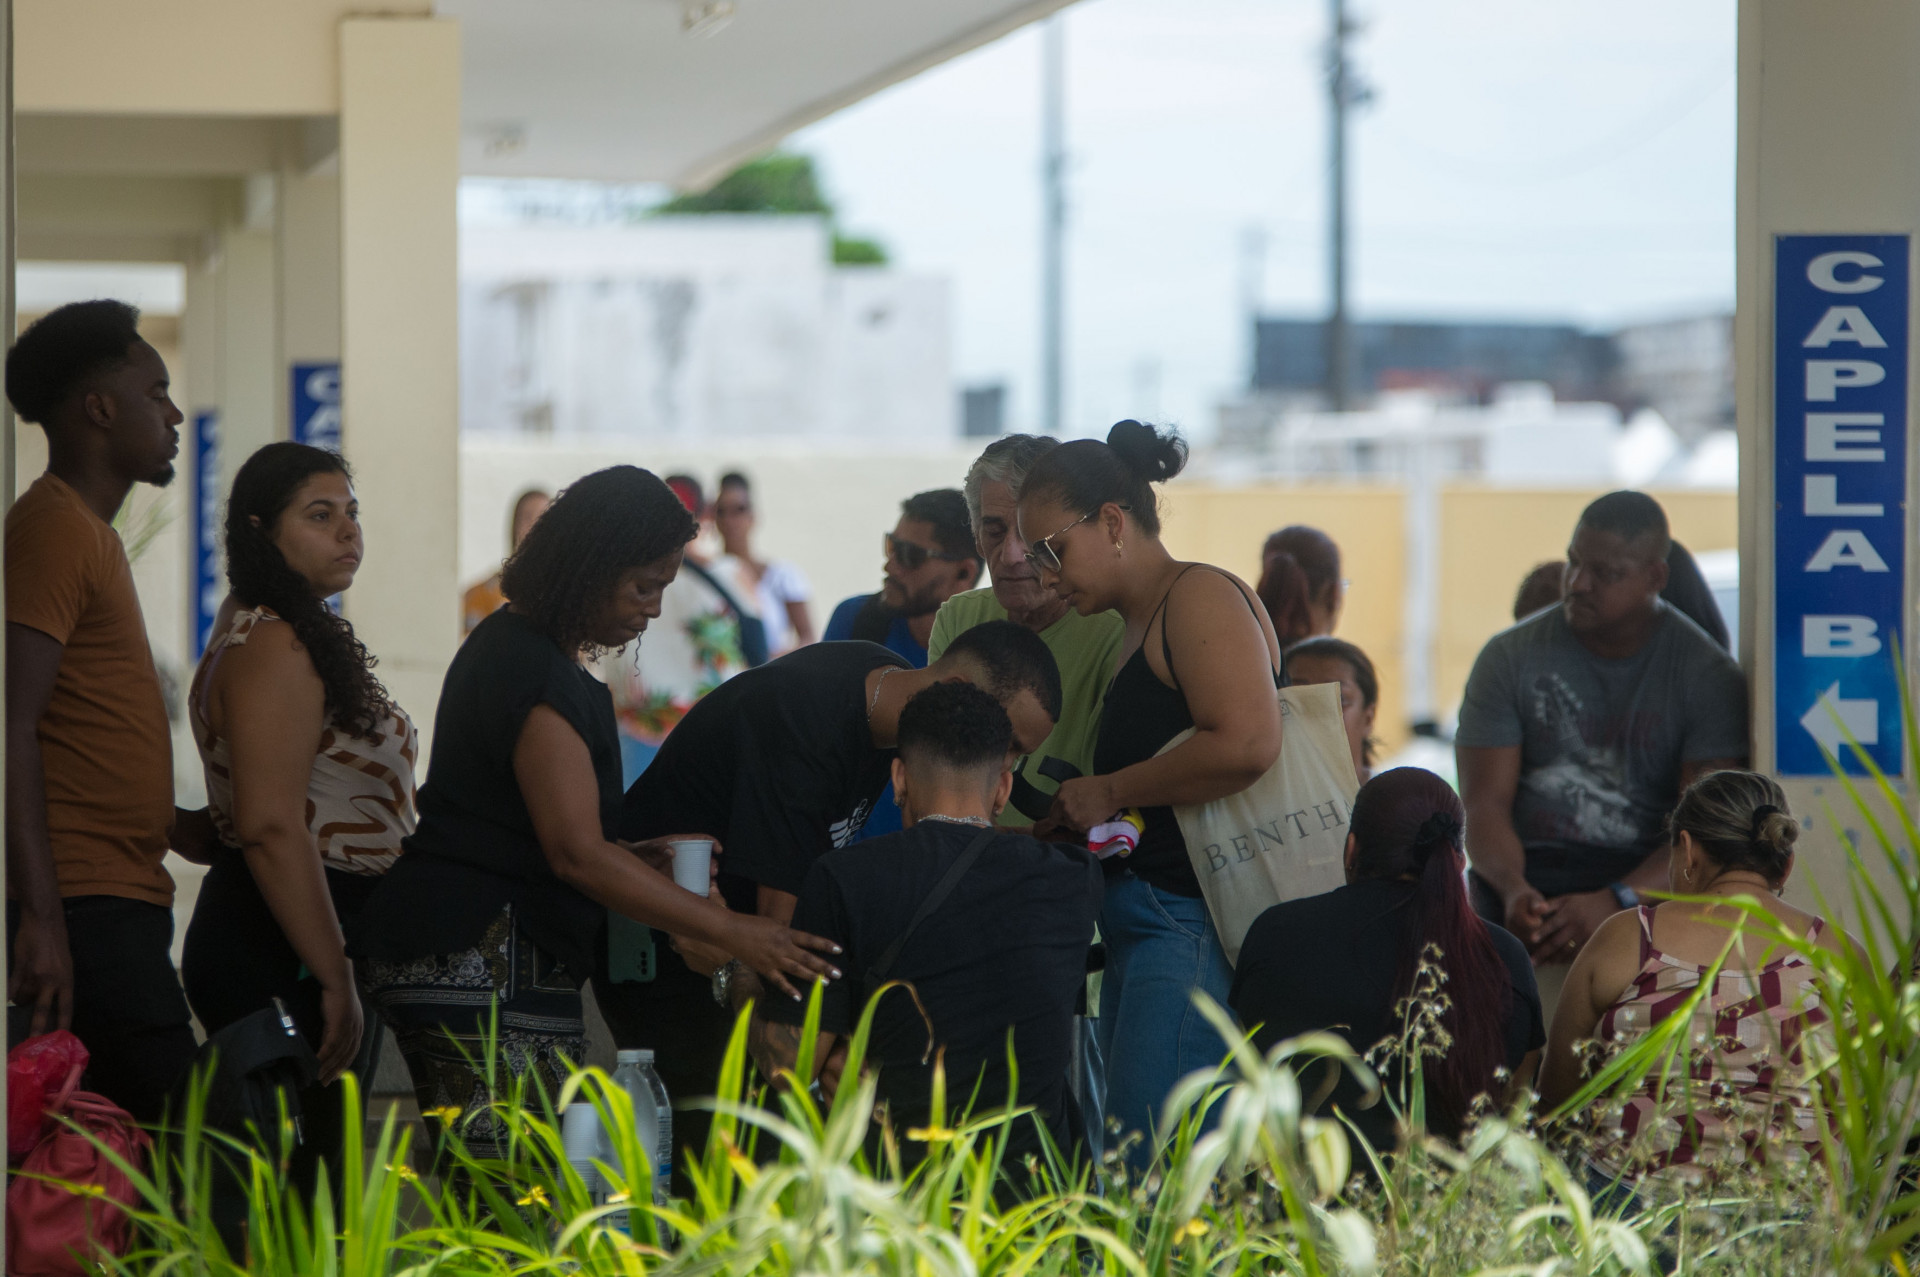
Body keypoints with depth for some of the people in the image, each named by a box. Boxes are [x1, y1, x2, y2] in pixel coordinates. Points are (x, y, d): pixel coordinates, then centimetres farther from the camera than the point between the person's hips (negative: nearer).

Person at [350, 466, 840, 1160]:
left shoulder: (510, 644, 19)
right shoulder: (539, 679, -14)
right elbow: (576, 853, -20)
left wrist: (636, 856, 13)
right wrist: (731, 932, -20)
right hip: (483, 965, -11)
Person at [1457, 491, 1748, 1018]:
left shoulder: (1709, 675, 2)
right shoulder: (1511, 657, 7)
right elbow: (1484, 803, 1)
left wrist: (1615, 902, -25)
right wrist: (1513, 890, -22)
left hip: (1649, 877, -1)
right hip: (1527, 870, 1)